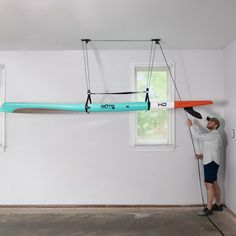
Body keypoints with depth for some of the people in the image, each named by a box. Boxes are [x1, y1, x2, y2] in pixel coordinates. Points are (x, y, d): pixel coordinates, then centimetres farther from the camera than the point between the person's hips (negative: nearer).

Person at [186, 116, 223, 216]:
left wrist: (191, 125, -12)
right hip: (210, 162, 11)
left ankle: (209, 209, -8)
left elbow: (199, 135, -22)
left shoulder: (214, 134, -14)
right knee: (214, 184, 16)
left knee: (209, 185, -10)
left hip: (211, 162, -11)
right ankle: (218, 205, 26)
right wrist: (202, 155, 8)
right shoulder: (211, 135, 19)